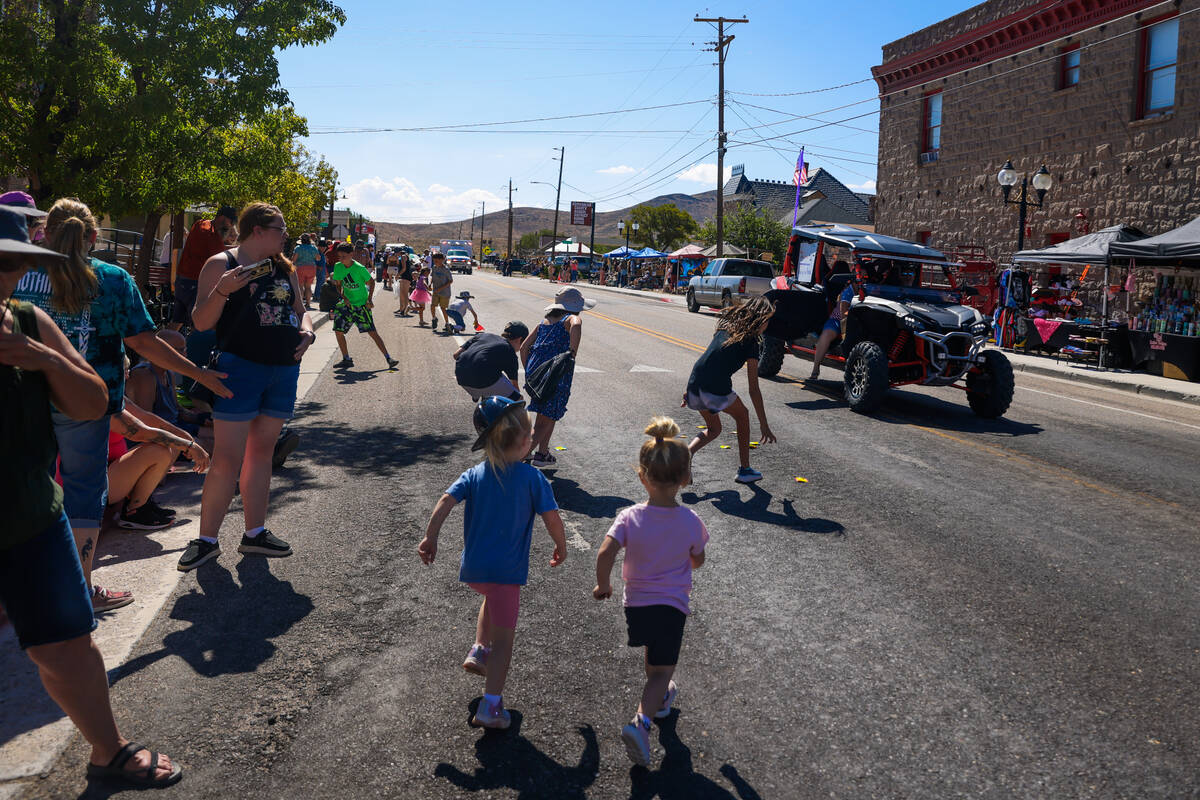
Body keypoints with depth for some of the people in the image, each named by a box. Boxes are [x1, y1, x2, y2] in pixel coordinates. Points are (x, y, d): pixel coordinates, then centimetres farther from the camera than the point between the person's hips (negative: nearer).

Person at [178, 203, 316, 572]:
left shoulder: (284, 268, 15)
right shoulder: (221, 264, -3)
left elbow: (299, 310, 24)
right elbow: (201, 322, -6)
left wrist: (306, 331, 2)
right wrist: (221, 291, -24)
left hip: (284, 370, 7)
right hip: (240, 367, -6)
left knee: (261, 451, 12)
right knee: (228, 457, -7)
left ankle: (255, 533, 21)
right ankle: (206, 540, 4)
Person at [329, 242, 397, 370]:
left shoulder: (359, 268, -16)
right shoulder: (338, 267, -2)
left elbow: (371, 282, -3)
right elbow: (338, 284, 11)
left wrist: (369, 299, -9)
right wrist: (343, 296, -6)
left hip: (361, 304, -5)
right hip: (347, 303, 5)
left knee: (372, 332, -10)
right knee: (338, 330, 0)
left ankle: (388, 358, -7)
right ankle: (346, 359, 15)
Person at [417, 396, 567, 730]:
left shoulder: (474, 475, 1)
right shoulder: (533, 478, -8)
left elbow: (444, 503, -8)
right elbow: (552, 519, -9)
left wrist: (429, 539, 1)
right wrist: (561, 547, 8)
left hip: (473, 567, 5)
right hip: (508, 568, -4)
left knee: (493, 597, 37)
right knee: (504, 638, 5)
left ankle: (478, 650, 27)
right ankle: (490, 707, 2)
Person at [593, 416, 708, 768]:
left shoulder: (629, 517, -16)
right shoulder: (691, 521, -13)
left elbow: (605, 554, -26)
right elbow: (697, 561, 2)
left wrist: (603, 586, -8)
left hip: (636, 603, 2)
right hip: (673, 606, -2)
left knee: (653, 655, 30)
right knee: (662, 669, 6)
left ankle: (659, 697, 52)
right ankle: (642, 720, -16)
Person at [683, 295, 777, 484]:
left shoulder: (725, 327, 17)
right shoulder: (750, 343, -1)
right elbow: (754, 390, -1)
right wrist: (764, 425, 4)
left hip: (695, 385, 6)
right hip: (716, 390, -6)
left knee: (713, 429, 27)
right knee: (742, 415, 24)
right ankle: (745, 470, 25)